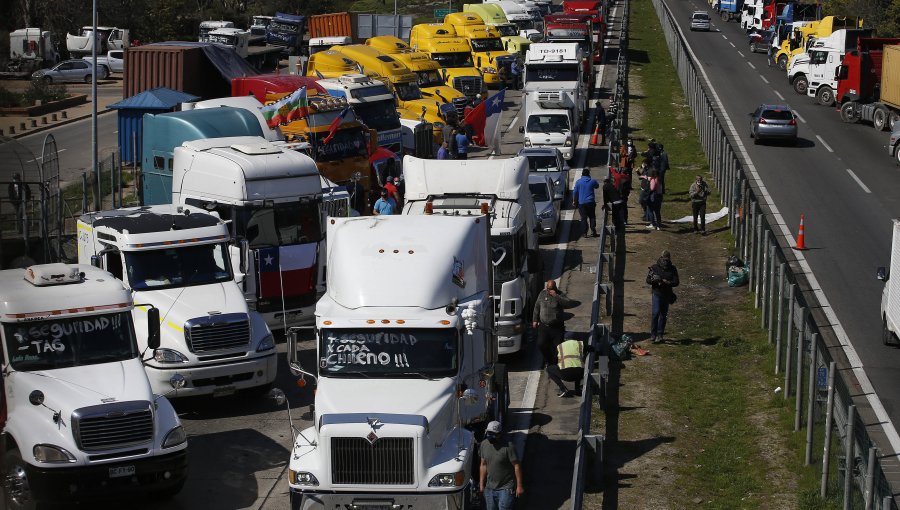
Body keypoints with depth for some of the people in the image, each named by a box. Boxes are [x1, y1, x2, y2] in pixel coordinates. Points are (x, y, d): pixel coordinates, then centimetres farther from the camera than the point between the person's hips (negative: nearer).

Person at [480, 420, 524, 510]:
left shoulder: (508, 446, -19)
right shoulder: (484, 444, 0)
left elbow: (517, 466, -15)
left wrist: (519, 486, -15)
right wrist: (481, 484, 13)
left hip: (506, 489, -6)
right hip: (489, 488, 6)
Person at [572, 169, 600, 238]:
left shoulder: (578, 182, -4)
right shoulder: (592, 181, -1)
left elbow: (575, 192, 1)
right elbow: (597, 186, 21)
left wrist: (574, 201, 12)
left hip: (581, 203, -1)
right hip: (590, 202, 1)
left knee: (584, 218, 3)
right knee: (592, 217, 12)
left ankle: (584, 233, 1)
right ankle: (593, 231, 5)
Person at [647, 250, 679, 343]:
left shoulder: (672, 269, 2)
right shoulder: (655, 267, 0)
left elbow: (676, 282, -3)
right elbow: (648, 280, 2)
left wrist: (666, 282, -20)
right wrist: (654, 280, -20)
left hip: (667, 295, 2)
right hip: (656, 293, -2)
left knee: (663, 315, 7)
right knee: (655, 313, -14)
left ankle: (660, 334, 15)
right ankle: (653, 334, -9)